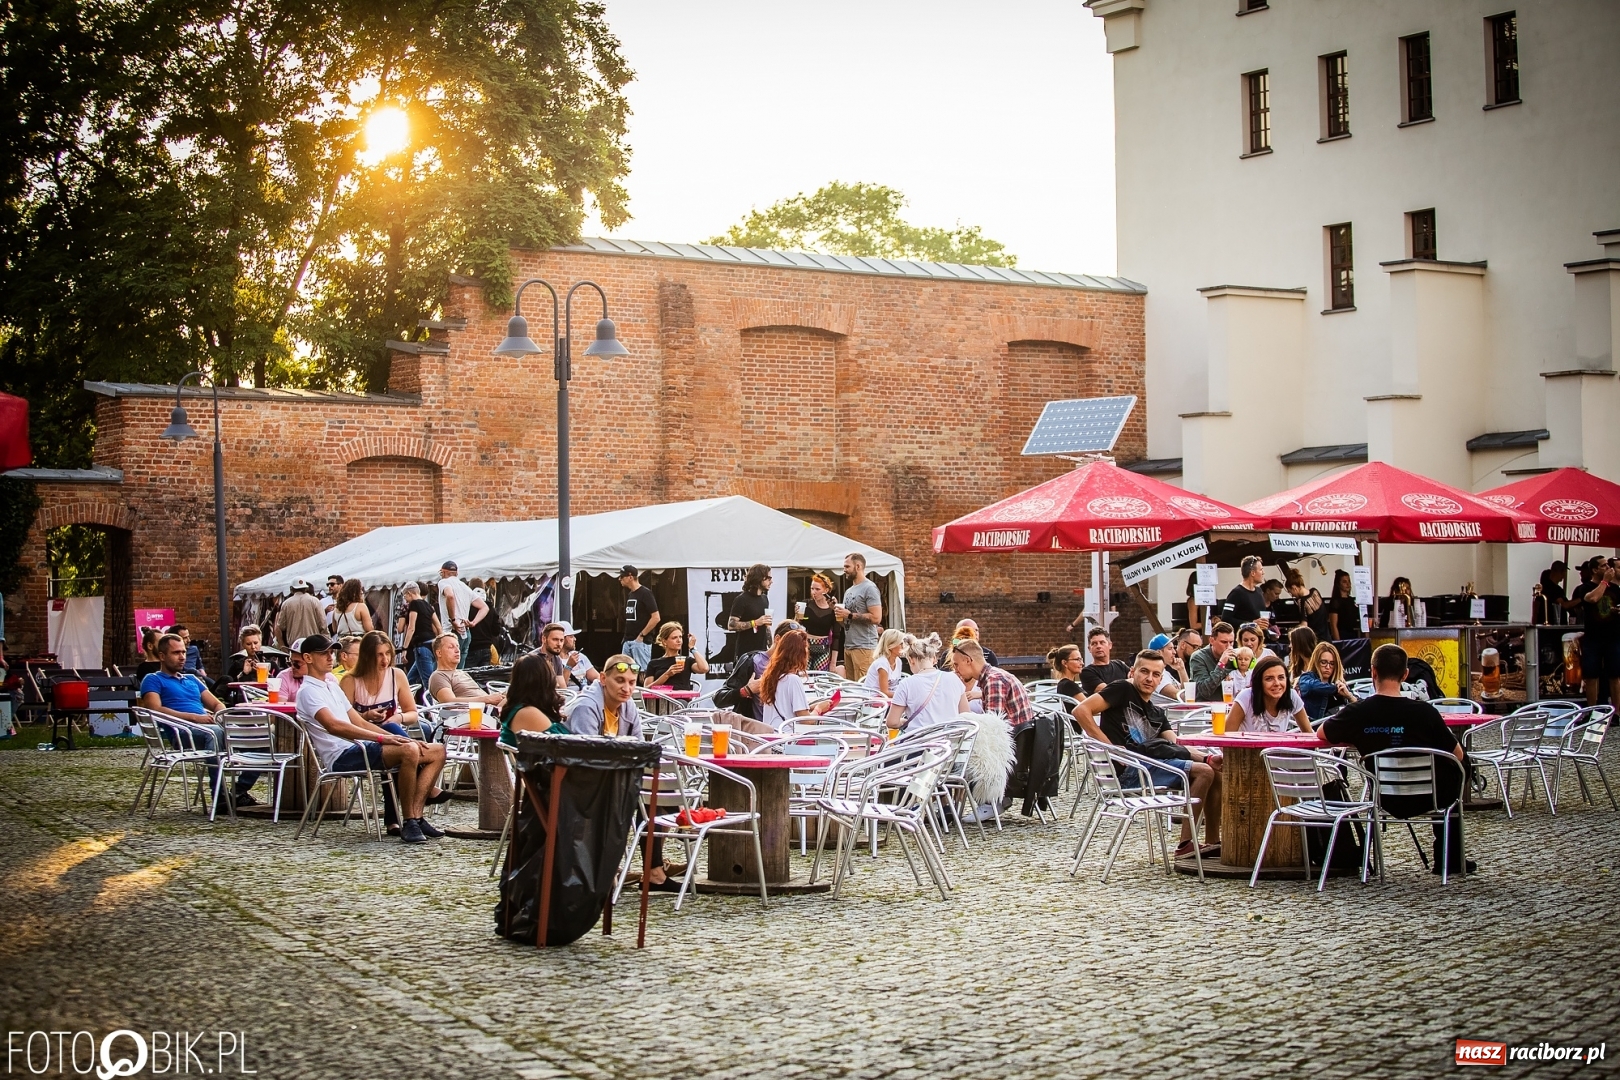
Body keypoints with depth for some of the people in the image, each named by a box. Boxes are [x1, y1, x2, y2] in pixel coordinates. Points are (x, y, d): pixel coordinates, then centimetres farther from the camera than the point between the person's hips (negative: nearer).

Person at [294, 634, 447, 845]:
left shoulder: (332, 686, 25)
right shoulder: (308, 691, -5)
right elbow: (333, 725, -22)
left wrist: (397, 738, 9)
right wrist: (381, 738, -26)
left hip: (358, 748, 10)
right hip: (342, 757, -10)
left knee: (437, 751, -1)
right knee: (409, 751, -33)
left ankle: (416, 817, -11)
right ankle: (409, 822, -23)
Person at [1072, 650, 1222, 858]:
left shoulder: (1156, 713, 24)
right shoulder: (1122, 690, 1)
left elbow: (1176, 746, 12)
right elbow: (1081, 710, -12)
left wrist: (1207, 759, -7)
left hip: (1152, 764, 8)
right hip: (1128, 770, -8)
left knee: (1215, 773, 3)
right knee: (1202, 772, -17)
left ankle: (1212, 842, 4)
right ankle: (1186, 845, -17)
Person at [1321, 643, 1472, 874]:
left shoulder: (1356, 713, -15)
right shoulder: (1425, 712, -20)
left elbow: (1322, 734, 5)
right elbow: (1458, 756, -6)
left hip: (1385, 801, 2)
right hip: (1426, 798, -2)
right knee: (1460, 764, 28)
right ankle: (1450, 858, 32)